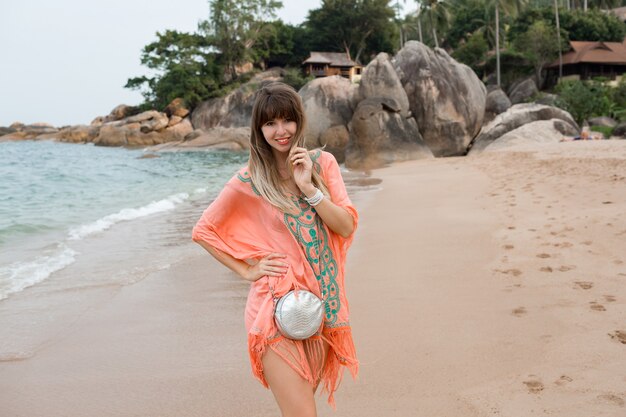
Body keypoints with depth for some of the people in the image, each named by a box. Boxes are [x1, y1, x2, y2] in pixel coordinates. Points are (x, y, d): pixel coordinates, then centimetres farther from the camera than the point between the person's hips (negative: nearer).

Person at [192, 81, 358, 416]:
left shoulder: (323, 163, 3)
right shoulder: (248, 181, -6)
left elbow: (346, 227, -3)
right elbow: (204, 230, 4)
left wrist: (310, 188, -15)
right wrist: (246, 270, -2)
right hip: (276, 309, -4)